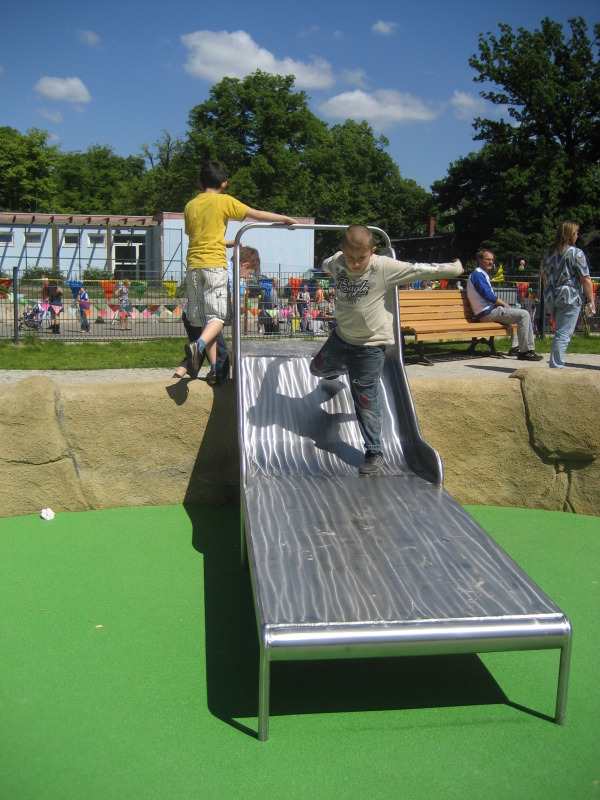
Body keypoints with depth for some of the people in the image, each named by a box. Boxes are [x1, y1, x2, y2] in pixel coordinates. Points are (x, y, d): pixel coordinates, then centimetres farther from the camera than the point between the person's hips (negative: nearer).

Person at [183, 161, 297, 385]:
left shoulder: (190, 205, 15)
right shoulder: (224, 201, 2)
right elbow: (257, 215, 3)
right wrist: (286, 219, 15)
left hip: (193, 265, 4)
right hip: (214, 264, -4)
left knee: (203, 318, 7)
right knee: (217, 316, -4)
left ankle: (214, 368, 3)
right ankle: (198, 345, -32)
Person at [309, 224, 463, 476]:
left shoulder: (385, 268, -22)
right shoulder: (336, 263, -6)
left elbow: (421, 269, -17)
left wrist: (454, 268, -12)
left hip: (369, 346, -6)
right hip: (341, 336, 6)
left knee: (366, 402, -6)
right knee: (318, 368, 27)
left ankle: (374, 453, 7)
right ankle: (338, 369, 64)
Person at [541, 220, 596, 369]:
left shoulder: (548, 252, 10)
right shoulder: (576, 253, -9)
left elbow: (544, 278, 18)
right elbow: (586, 280, -10)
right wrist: (591, 302, -4)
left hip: (550, 299, 7)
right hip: (570, 299, -7)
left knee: (561, 332, 22)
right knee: (563, 334, -4)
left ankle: (556, 364, 20)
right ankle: (556, 367, -6)